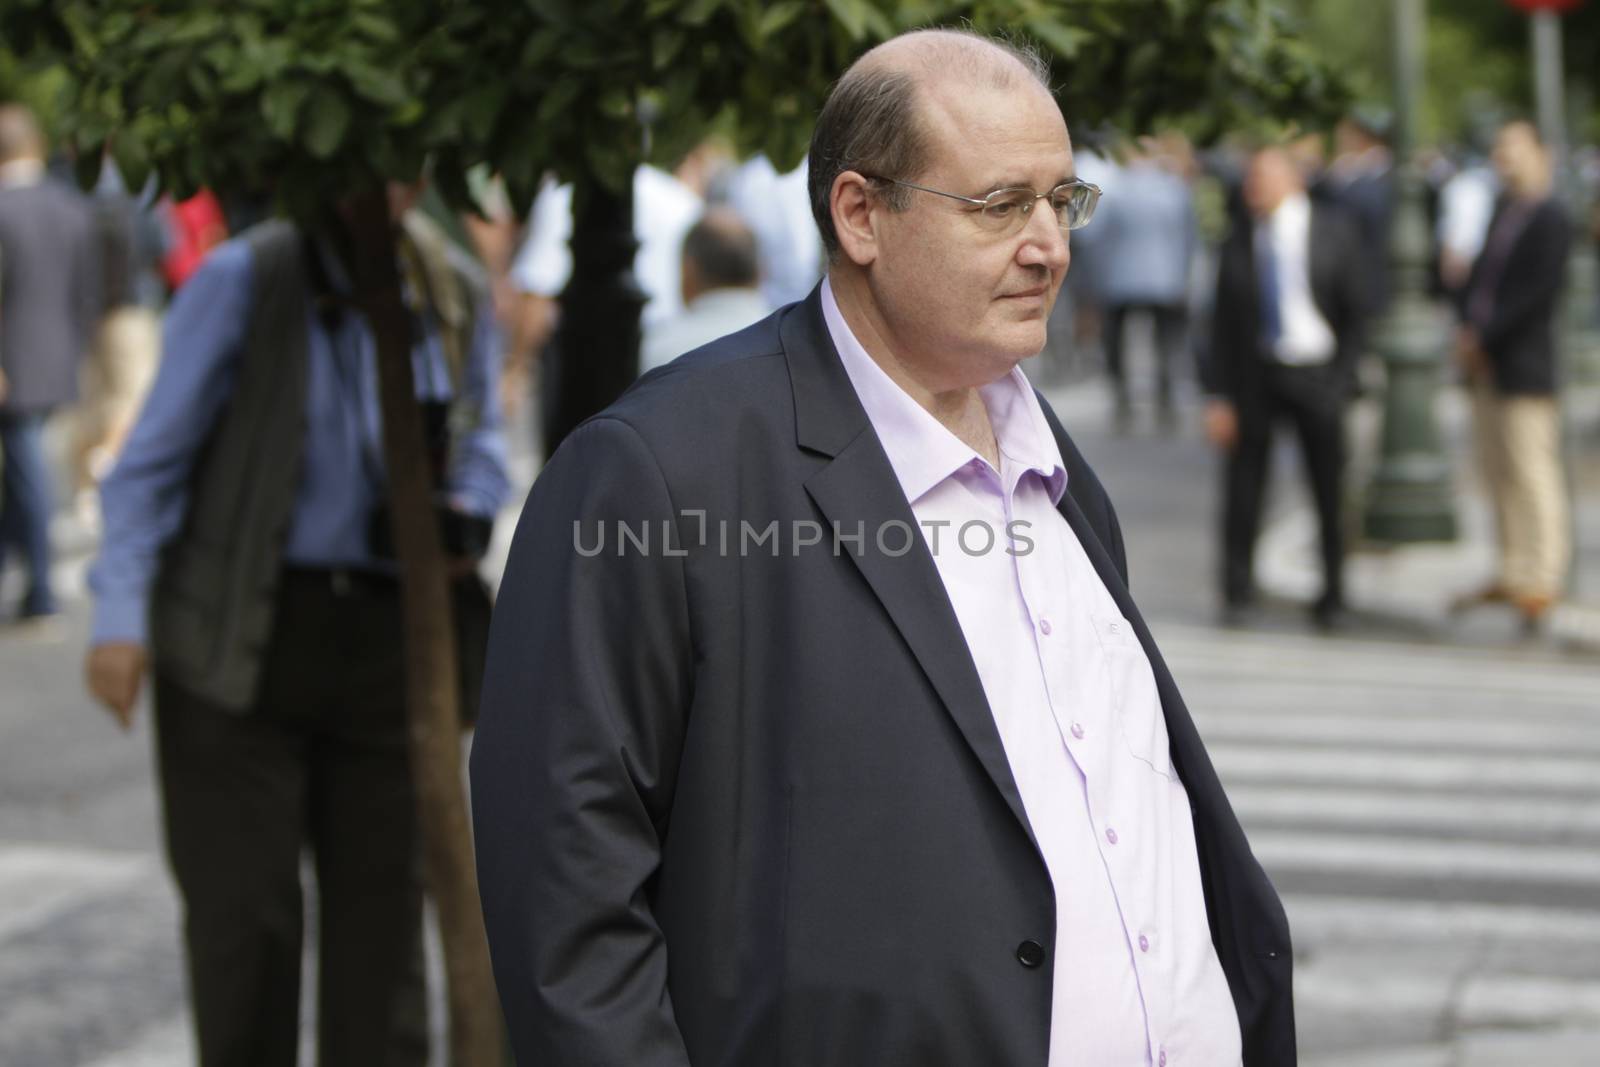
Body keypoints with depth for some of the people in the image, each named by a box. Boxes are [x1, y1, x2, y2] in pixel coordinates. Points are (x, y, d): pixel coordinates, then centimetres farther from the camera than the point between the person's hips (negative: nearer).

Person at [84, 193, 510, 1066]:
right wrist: (120, 613, -12)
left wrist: (467, 515, -1)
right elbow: (154, 454, -5)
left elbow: (479, 438, 21)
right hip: (243, 635, -4)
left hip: (389, 637, 4)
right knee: (243, 908, -2)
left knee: (382, 898, 8)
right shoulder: (243, 281, -7)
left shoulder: (456, 297, 6)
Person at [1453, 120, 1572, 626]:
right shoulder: (1503, 208, 13)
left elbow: (1538, 294, -17)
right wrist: (1466, 329, 0)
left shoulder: (1551, 219, -12)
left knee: (1533, 471, -5)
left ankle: (1543, 580, 0)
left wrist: (1483, 337, -13)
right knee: (1498, 471, 12)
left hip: (1525, 366, -8)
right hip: (1486, 365, 8)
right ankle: (1513, 573, 20)